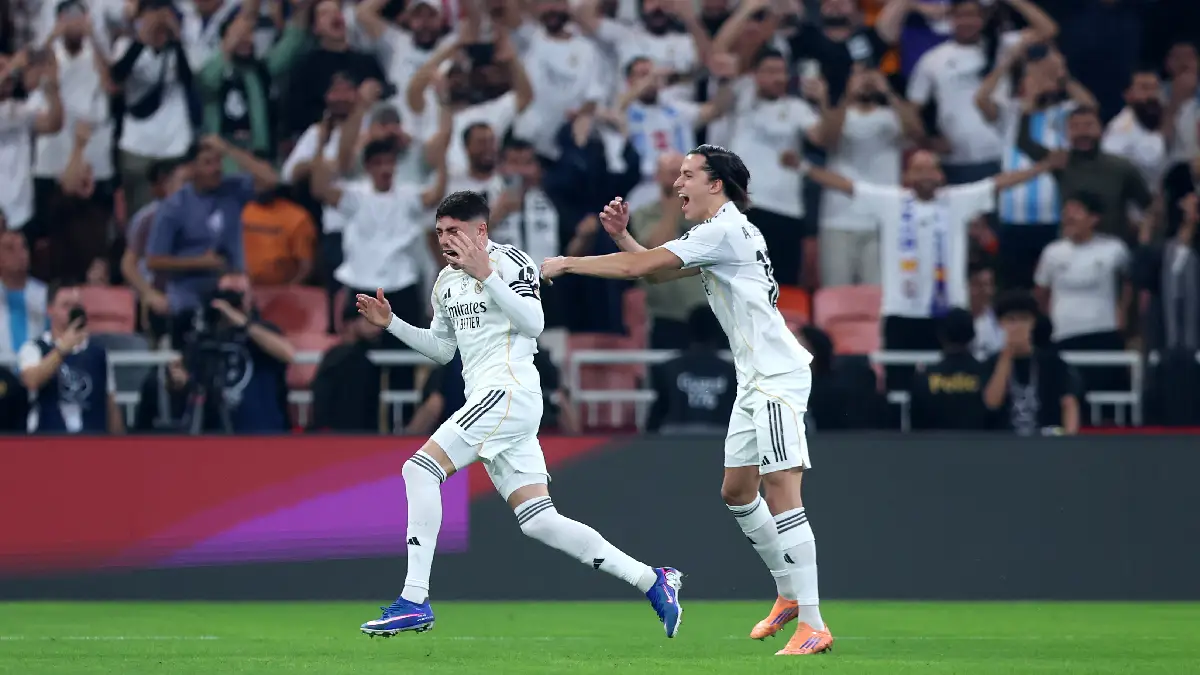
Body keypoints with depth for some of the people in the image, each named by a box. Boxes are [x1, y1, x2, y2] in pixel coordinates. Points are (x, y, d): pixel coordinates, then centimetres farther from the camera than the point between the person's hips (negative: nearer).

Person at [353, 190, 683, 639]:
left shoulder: (510, 261, -5)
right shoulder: (447, 282, 21)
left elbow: (533, 323, -19)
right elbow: (441, 349, 30)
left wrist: (486, 275, -25)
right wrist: (390, 323, 18)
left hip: (509, 392, -9)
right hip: (484, 397, 9)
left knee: (420, 468, -18)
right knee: (539, 521, 2)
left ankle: (415, 602, -20)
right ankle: (651, 581, 6)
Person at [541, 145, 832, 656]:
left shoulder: (724, 230, -14)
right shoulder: (720, 235, 18)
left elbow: (640, 267, -16)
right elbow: (654, 271, 24)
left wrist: (567, 264, -6)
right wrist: (621, 235, 7)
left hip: (778, 378, -11)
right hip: (754, 382, 11)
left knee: (781, 495, -15)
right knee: (737, 492, 17)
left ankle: (812, 628, -19)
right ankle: (789, 595, 28)